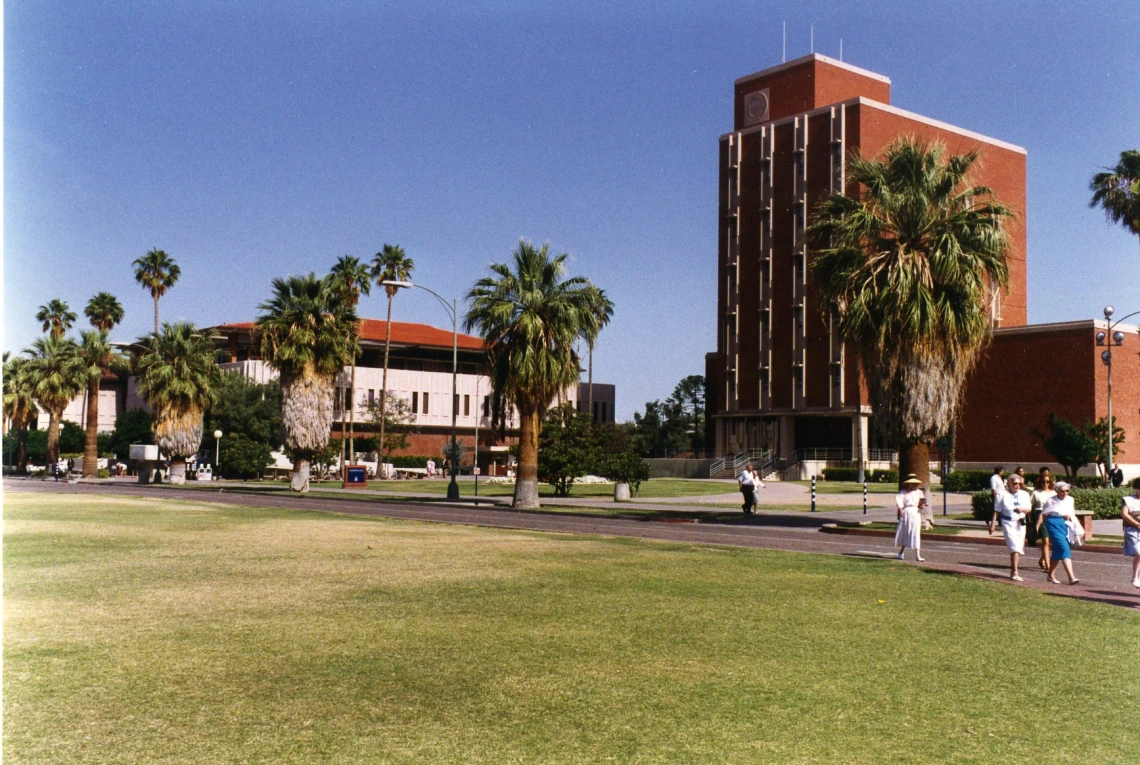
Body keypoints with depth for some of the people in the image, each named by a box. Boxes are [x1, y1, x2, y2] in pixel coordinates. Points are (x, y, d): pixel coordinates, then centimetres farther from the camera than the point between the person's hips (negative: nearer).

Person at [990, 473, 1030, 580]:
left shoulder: (1024, 494, 10)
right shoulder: (1004, 495, 1)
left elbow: (1028, 509, 5)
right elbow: (997, 511, 1)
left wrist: (1022, 509, -18)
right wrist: (993, 524, -3)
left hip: (1020, 523, 4)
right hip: (1008, 523, -4)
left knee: (1019, 548, 8)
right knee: (1014, 547, -15)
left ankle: (1012, 571, 22)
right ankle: (1015, 572, -14)